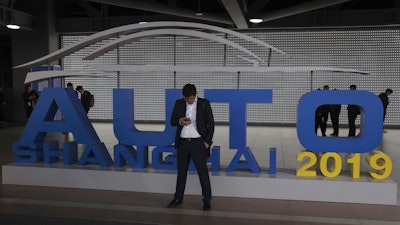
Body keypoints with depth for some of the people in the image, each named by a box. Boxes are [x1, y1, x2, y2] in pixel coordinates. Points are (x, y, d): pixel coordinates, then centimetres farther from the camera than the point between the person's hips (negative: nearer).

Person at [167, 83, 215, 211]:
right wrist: (180, 121, -13)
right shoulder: (179, 103, 4)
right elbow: (172, 121, 10)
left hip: (198, 143, -3)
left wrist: (207, 142, -8)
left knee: (203, 171, -1)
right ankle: (178, 198, 23)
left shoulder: (204, 104, -4)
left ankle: (207, 200, 9)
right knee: (181, 171, 12)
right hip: (182, 143, 3)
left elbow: (211, 124, -2)